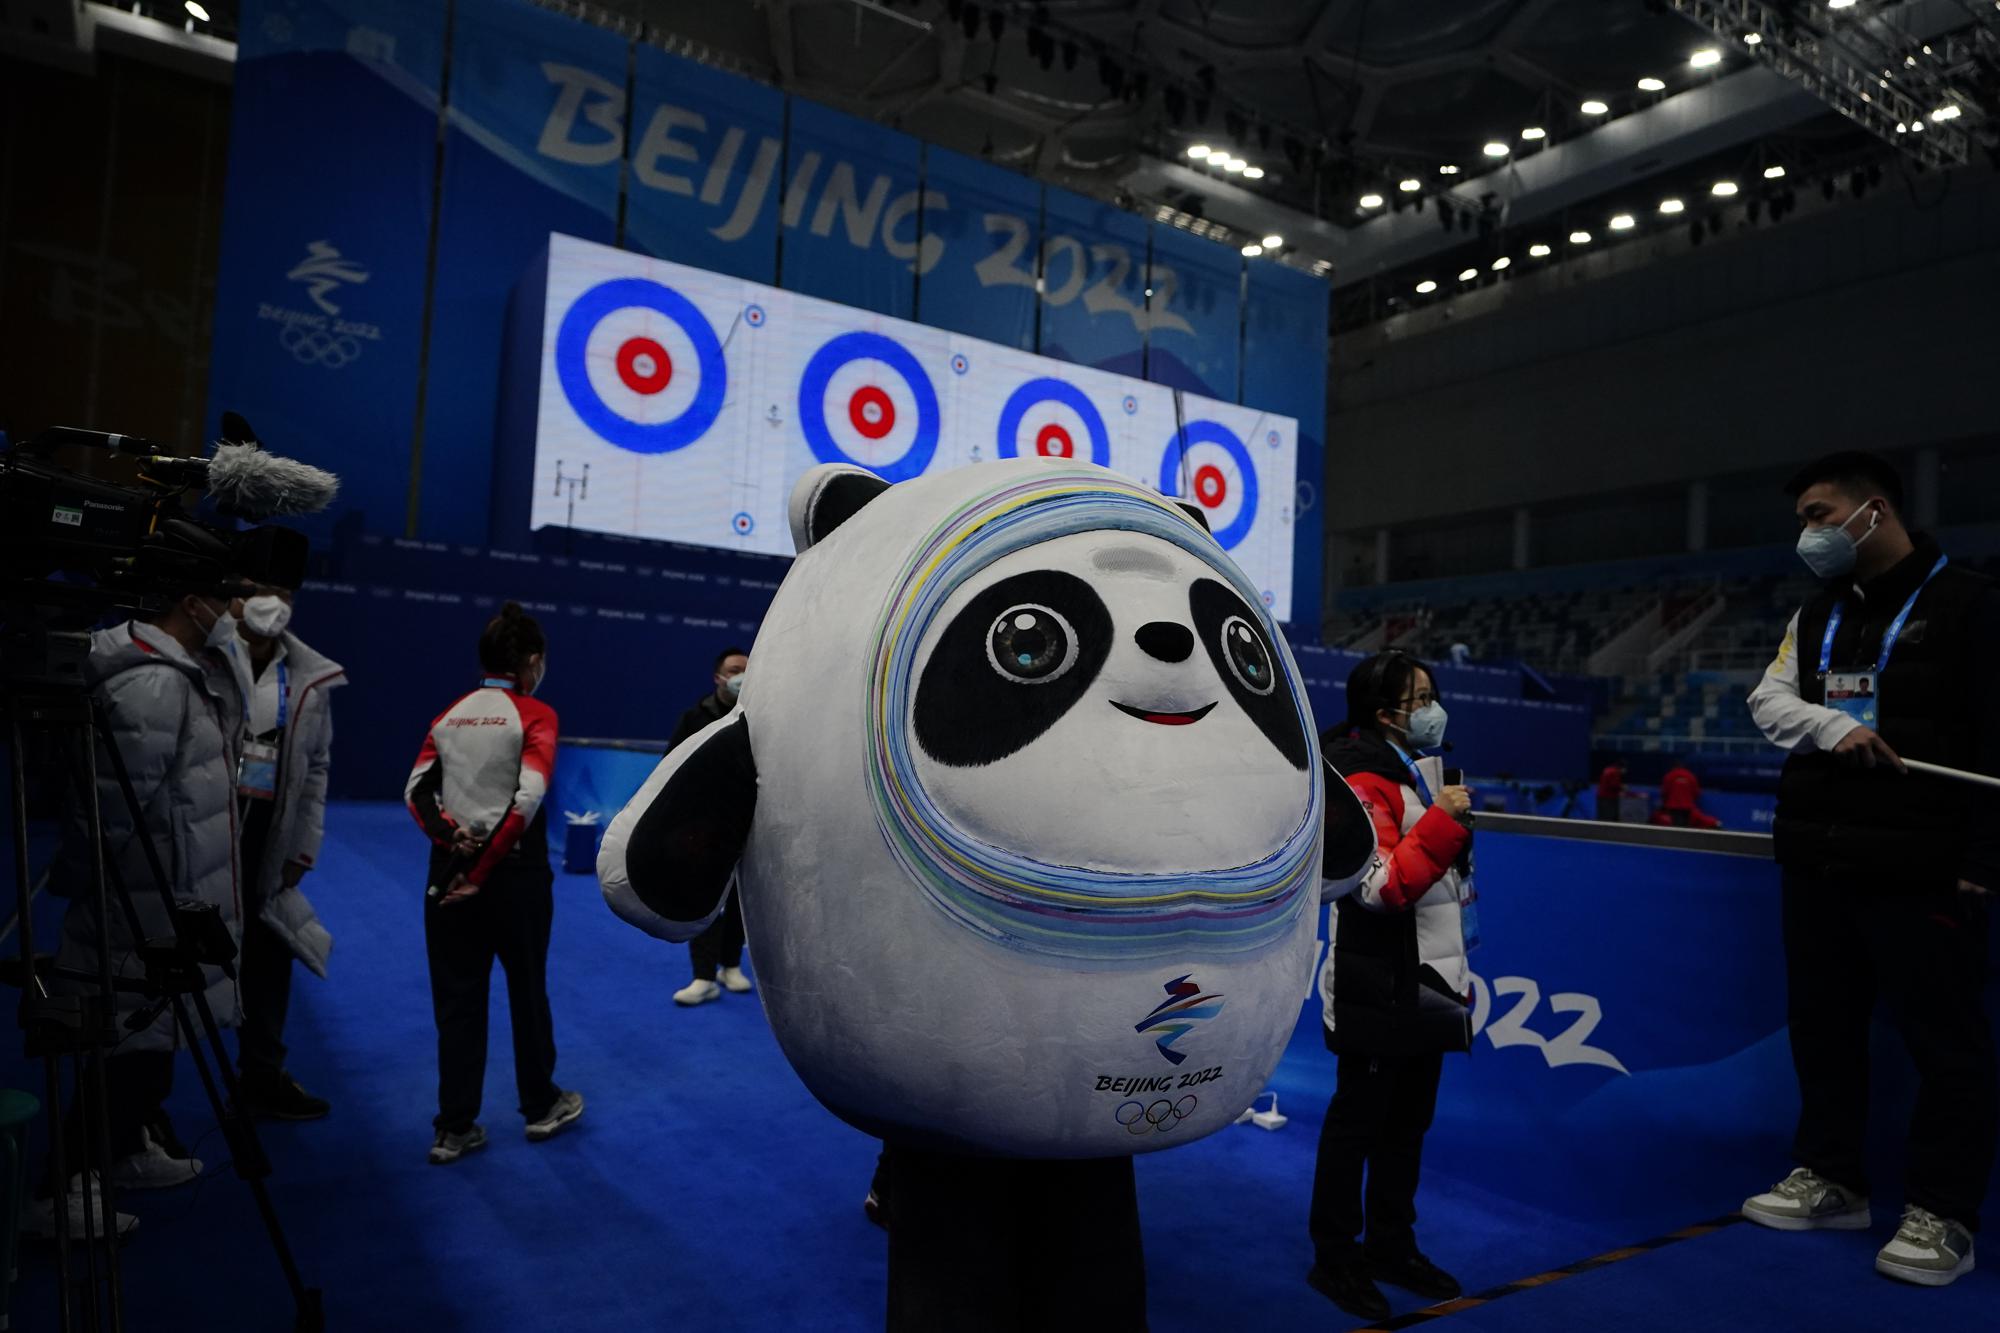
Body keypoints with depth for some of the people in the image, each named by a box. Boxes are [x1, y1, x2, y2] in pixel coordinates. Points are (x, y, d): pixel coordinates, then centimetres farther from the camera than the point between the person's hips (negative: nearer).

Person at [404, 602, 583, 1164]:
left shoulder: (449, 714, 7)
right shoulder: (535, 714, -8)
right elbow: (528, 797, -17)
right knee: (528, 989, 13)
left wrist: (448, 834, -12)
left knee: (457, 997, 11)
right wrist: (485, 871, -13)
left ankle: (455, 1128, 18)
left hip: (450, 867, 4)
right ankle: (541, 1107, 29)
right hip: (516, 869, -4)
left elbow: (416, 789, -1)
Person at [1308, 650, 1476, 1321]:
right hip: (1380, 986, -9)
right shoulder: (1364, 779, -17)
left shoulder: (1420, 769, 13)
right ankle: (1335, 1257, 16)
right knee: (1359, 1118, 2)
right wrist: (1442, 822, -27)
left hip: (1424, 983, 9)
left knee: (1409, 1119, 17)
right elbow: (1380, 887, -26)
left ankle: (1391, 1245, 31)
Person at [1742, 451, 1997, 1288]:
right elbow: (1768, 700, 7)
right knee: (1822, 1027, 14)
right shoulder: (1817, 614, 14)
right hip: (1817, 862, 7)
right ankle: (1830, 1178, 27)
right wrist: (1834, 725, -14)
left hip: (1918, 869, -6)